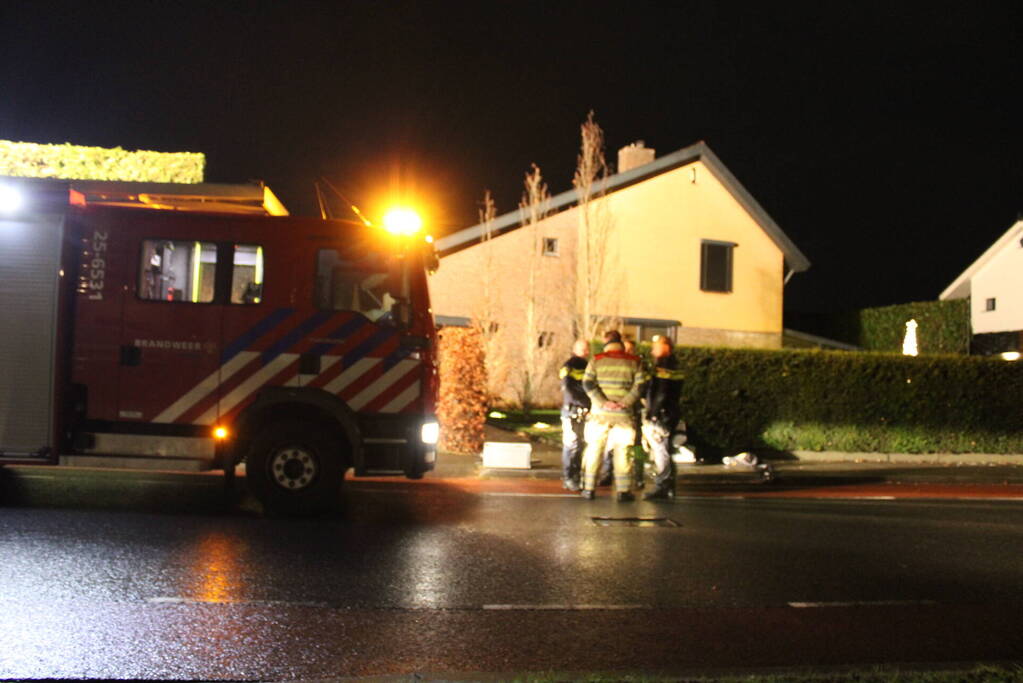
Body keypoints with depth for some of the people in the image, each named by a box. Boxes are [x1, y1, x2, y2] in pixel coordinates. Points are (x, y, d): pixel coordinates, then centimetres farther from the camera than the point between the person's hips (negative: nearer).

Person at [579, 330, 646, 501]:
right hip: (623, 414, 0)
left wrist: (602, 402, -13)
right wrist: (624, 403, -11)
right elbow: (639, 385, -6)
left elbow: (587, 383, -8)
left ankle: (589, 489, 10)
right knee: (622, 451, 7)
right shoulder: (634, 362, 3)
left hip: (599, 413, 0)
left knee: (594, 449, 9)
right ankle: (623, 491, 6)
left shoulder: (597, 360, 2)